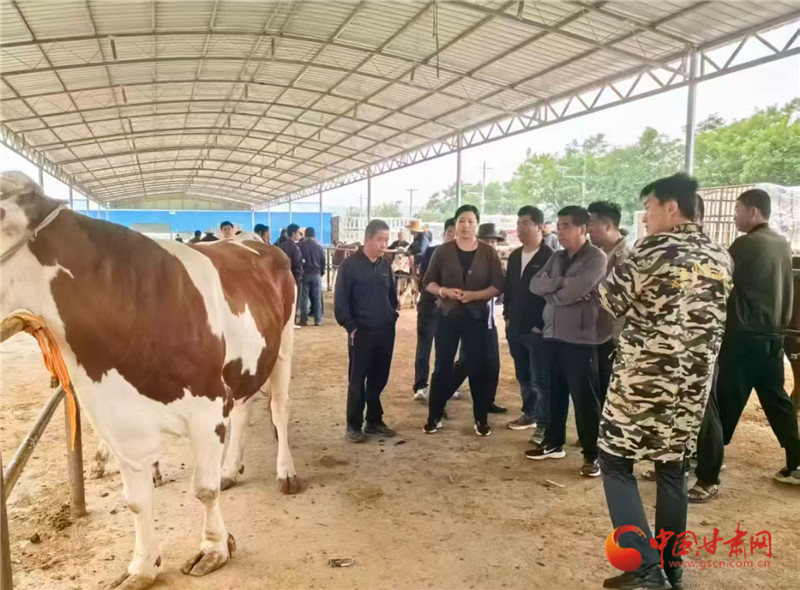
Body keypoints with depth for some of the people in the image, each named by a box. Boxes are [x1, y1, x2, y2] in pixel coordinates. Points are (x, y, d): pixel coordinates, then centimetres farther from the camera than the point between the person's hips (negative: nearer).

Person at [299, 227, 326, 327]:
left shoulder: (300, 246, -2)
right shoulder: (319, 246, 2)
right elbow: (323, 261, 6)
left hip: (304, 274, -1)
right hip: (316, 274, 1)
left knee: (304, 297, 2)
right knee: (317, 297, 3)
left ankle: (304, 319, 0)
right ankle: (318, 320, 2)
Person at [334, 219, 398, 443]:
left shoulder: (385, 265, 9)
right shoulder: (350, 264, -8)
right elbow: (340, 300, -8)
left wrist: (392, 317, 7)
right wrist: (351, 327, -11)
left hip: (386, 332, 5)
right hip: (361, 333, -5)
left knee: (379, 380, 12)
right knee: (357, 381, 3)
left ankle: (374, 421, 25)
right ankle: (354, 425, 15)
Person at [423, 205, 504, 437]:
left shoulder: (488, 252, -1)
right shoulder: (442, 251, 1)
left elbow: (498, 286, -5)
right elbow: (428, 282, 3)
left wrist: (474, 295, -20)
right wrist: (443, 291, -18)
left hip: (478, 317, 0)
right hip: (448, 316, 1)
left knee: (480, 368, 4)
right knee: (442, 367, 5)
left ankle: (481, 419, 17)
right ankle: (434, 416, 16)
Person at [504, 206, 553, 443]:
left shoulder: (550, 257, -10)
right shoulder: (514, 256, 12)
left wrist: (542, 325, -16)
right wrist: (507, 316, 11)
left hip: (538, 329, -7)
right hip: (515, 327, 7)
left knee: (541, 379, -1)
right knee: (523, 376, 17)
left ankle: (544, 425, 7)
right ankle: (529, 413, 32)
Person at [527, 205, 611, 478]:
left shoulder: (596, 258, -9)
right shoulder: (556, 258, 14)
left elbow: (573, 292, -22)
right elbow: (535, 285, 2)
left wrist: (550, 290, -4)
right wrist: (560, 282, -14)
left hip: (581, 338, -7)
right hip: (554, 334, 7)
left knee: (585, 398, 0)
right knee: (555, 392, 15)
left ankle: (592, 454, 11)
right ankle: (553, 443, 29)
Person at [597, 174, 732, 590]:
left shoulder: (653, 249, -13)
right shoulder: (721, 258, 8)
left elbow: (609, 301, -6)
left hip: (643, 379, -6)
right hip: (693, 384, 7)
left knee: (615, 463, 5)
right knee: (672, 471, 16)